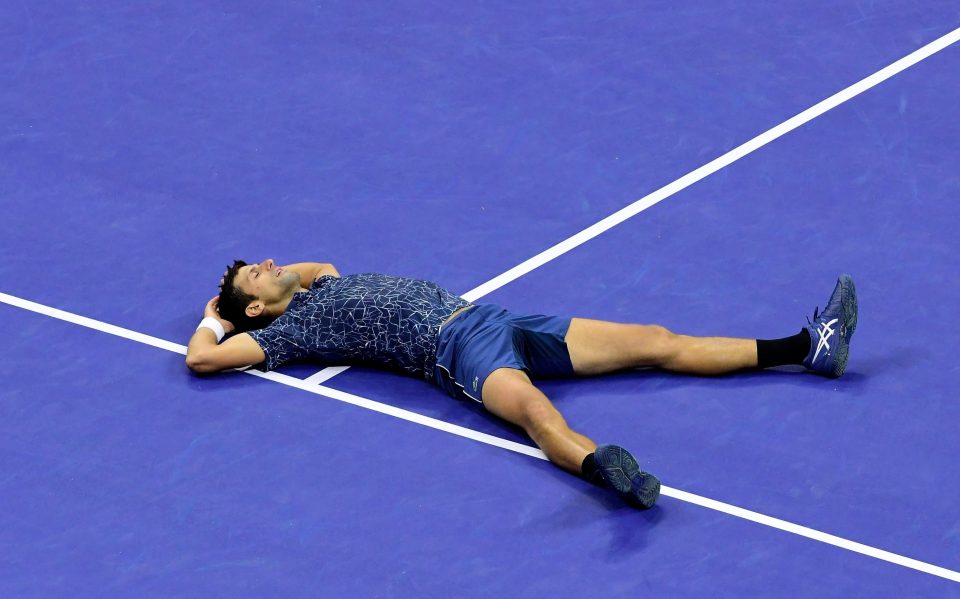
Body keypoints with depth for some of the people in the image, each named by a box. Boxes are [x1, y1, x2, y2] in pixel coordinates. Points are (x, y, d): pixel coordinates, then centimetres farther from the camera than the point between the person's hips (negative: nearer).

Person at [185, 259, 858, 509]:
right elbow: (202, 358, -3)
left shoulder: (324, 288, 30)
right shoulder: (289, 329, 5)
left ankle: (812, 346, -9)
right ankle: (601, 467, -77)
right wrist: (214, 317, 16)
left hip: (492, 318, 9)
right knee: (532, 406, -45)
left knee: (655, 341, -2)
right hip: (459, 351, -9)